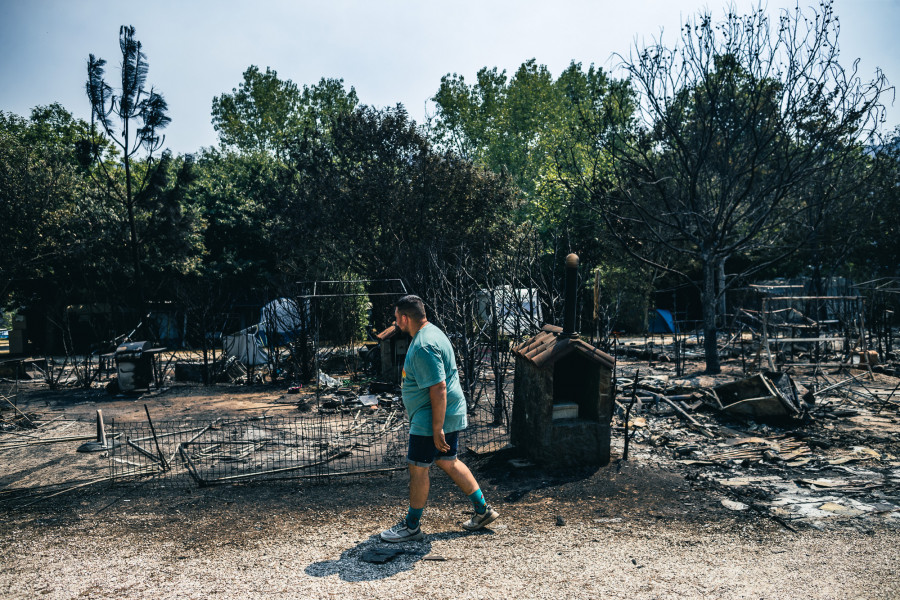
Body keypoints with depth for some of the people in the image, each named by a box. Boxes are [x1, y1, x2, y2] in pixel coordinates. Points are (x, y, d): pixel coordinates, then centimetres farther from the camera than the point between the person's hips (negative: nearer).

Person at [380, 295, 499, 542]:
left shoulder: (423, 346, -24)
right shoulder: (430, 332, 10)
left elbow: (439, 388, -27)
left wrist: (437, 429, -25)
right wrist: (408, 385, 32)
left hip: (432, 418, -11)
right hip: (450, 415, 11)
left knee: (418, 468, 2)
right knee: (448, 462, 19)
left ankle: (412, 526, 16)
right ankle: (483, 510, 26)